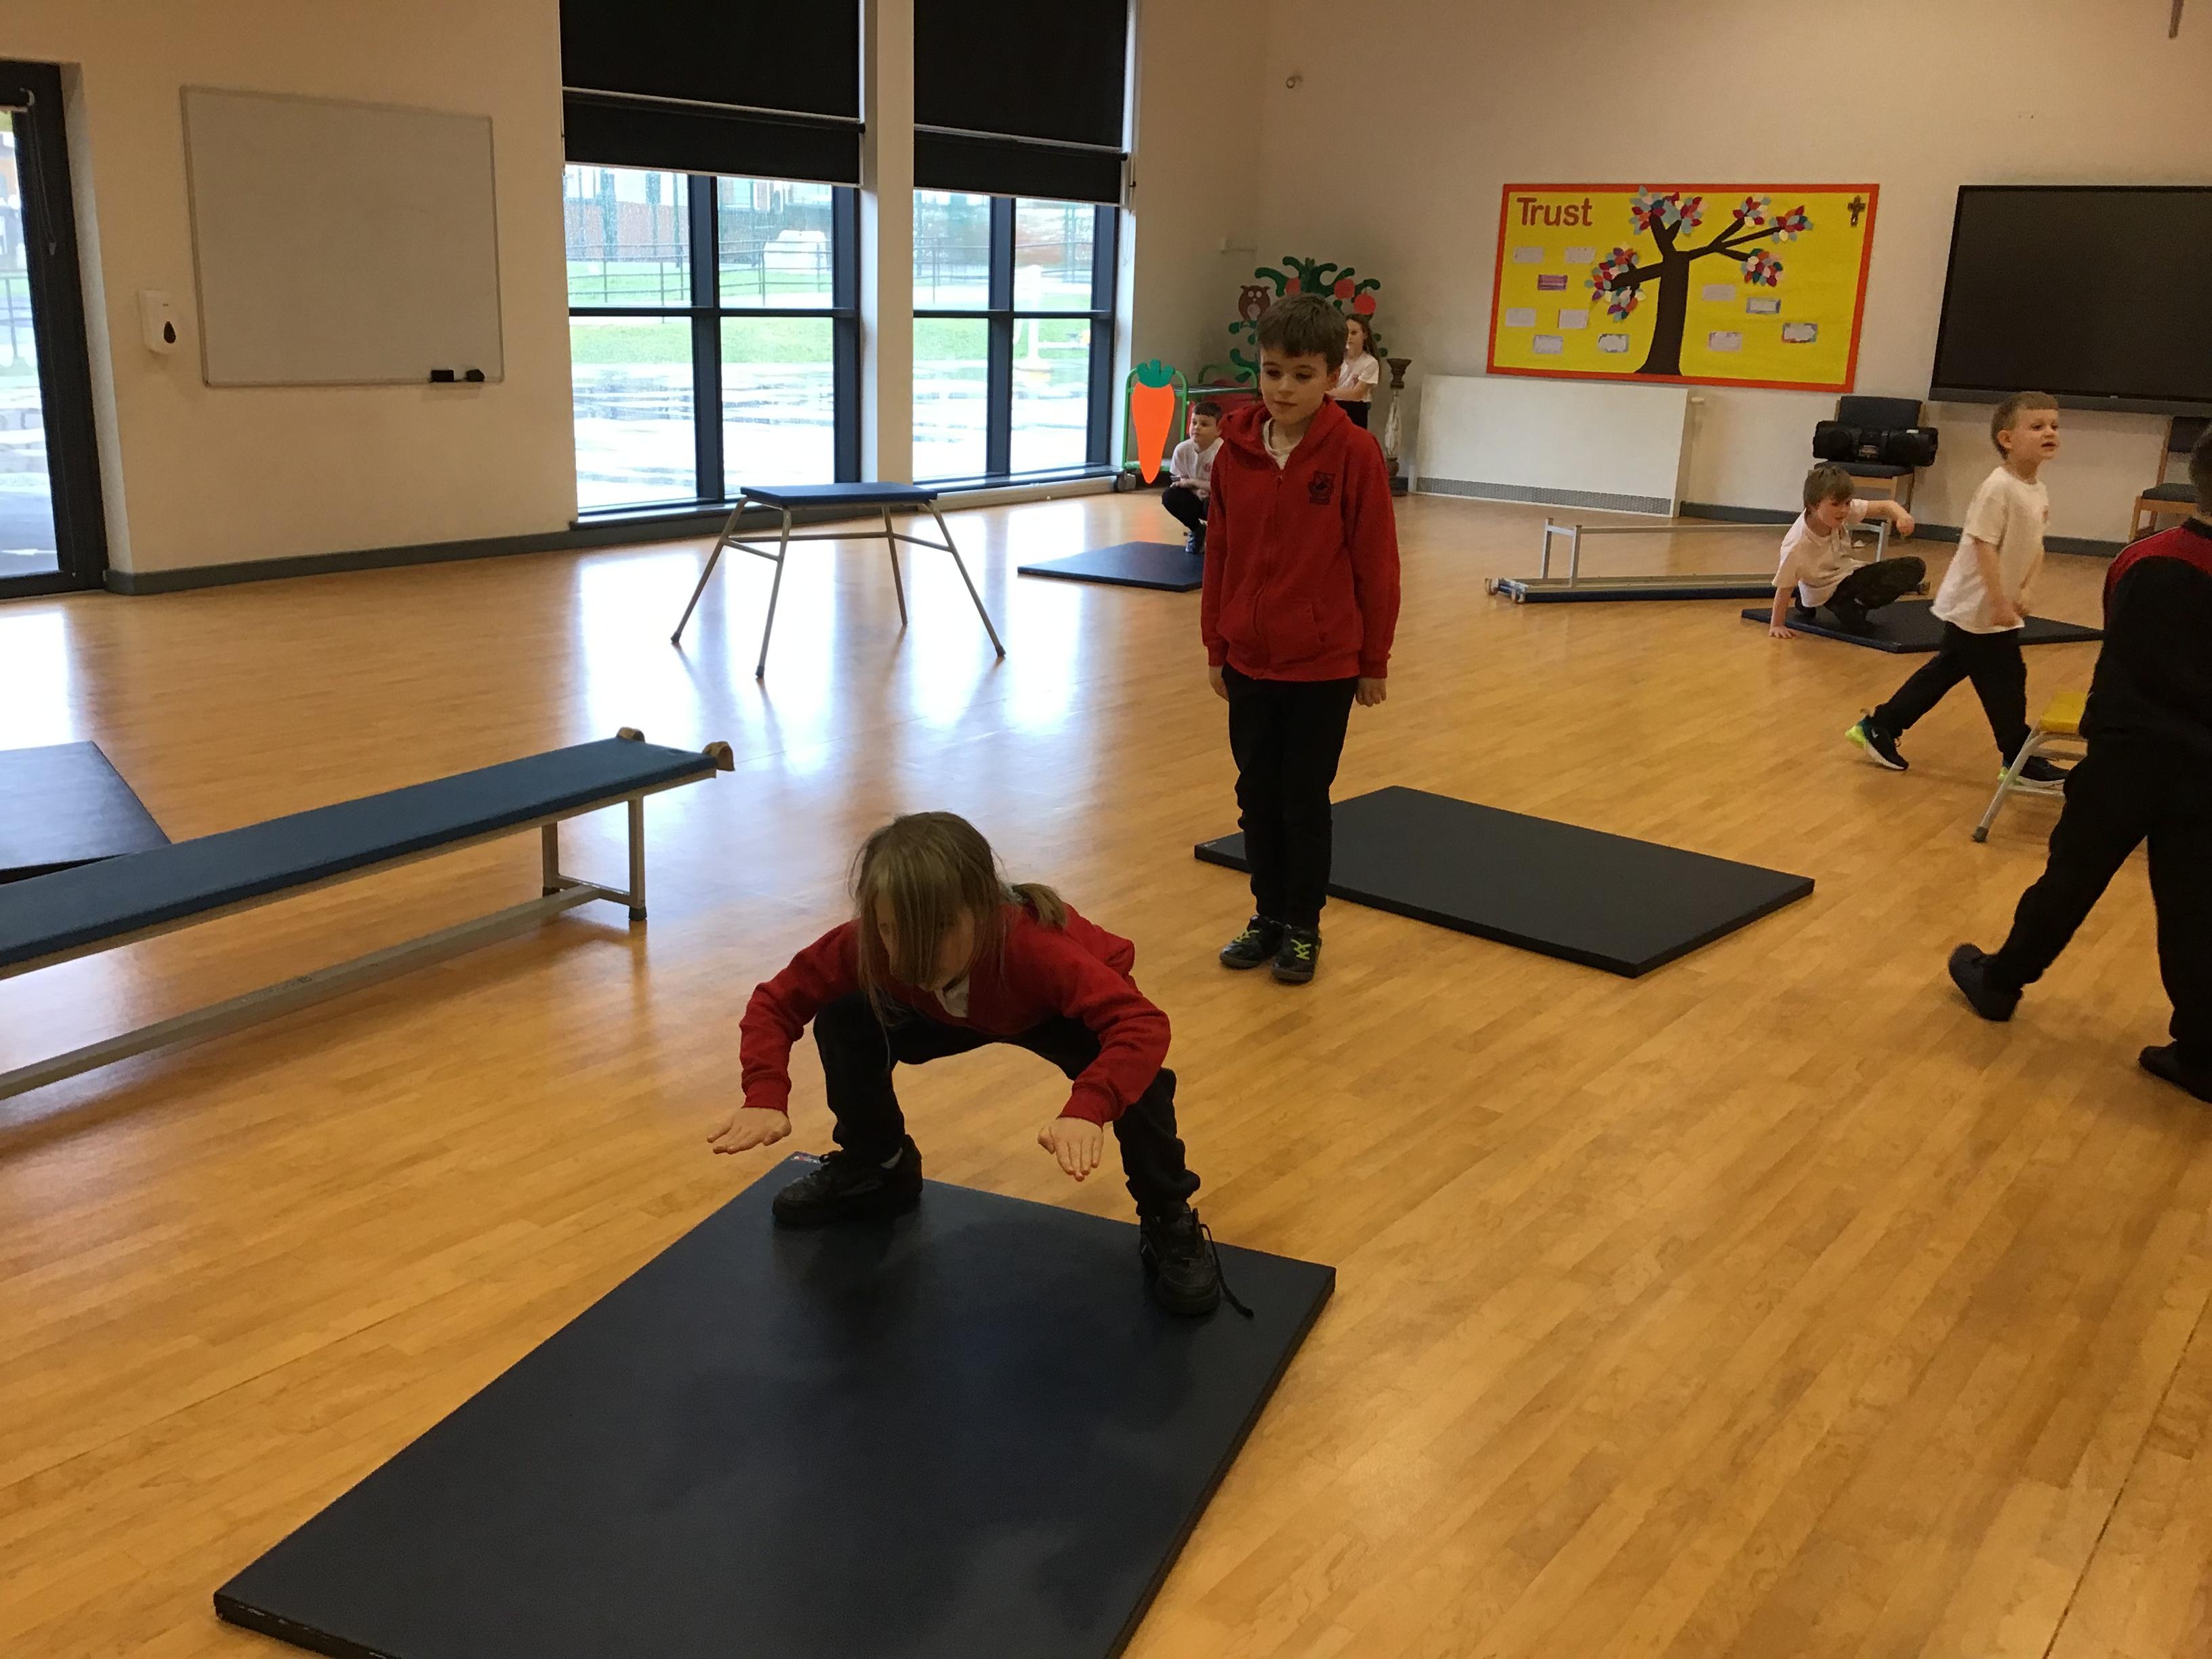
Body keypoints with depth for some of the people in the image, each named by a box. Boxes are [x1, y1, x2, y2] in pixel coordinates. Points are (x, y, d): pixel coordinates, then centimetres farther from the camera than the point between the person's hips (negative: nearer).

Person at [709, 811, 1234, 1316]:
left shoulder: (1037, 946, -45)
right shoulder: (865, 945, -33)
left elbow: (1144, 1025, -53)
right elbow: (775, 1002, -23)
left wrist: (1087, 1109, -69)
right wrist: (765, 1098, -39)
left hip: (1058, 1013, -4)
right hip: (959, 1014, 4)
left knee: (1136, 1075, -33)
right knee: (842, 1020, -17)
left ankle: (1168, 1220, -6)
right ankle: (875, 1166, 11)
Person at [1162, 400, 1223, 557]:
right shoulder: (1182, 449, -13)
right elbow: (1176, 482, -3)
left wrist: (1192, 482, -24)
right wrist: (1196, 490, -24)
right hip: (1198, 500, 5)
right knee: (1169, 496, -19)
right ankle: (1198, 531, 8)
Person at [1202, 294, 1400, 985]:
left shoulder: (1354, 453, -13)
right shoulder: (1235, 450, -1)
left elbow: (1376, 565, -8)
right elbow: (1219, 555, 6)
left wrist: (1374, 661, -4)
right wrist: (1216, 648, 8)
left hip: (1325, 665, -4)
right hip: (1248, 661, 4)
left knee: (1305, 800, 8)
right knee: (1257, 796, 14)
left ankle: (1303, 928, 23)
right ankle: (1268, 916, 29)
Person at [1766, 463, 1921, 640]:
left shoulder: (1846, 510, -19)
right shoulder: (1796, 547, -33)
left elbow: (1885, 507, -13)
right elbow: (1784, 587, -24)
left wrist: (1902, 516, -35)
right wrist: (1777, 625, -18)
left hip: (1849, 573, 6)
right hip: (1829, 592, -6)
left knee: (1915, 568, -6)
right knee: (1857, 625, -29)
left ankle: (1860, 604, 0)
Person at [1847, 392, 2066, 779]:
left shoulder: (2039, 492, 8)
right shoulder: (1998, 488, -20)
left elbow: (2035, 547, 15)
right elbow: (1984, 547, -23)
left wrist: (2024, 591, 1)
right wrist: (2001, 604, -23)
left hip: (2000, 609, 9)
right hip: (1977, 609, -9)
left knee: (1944, 671, 15)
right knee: (2005, 682, 0)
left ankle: (1878, 728, 23)